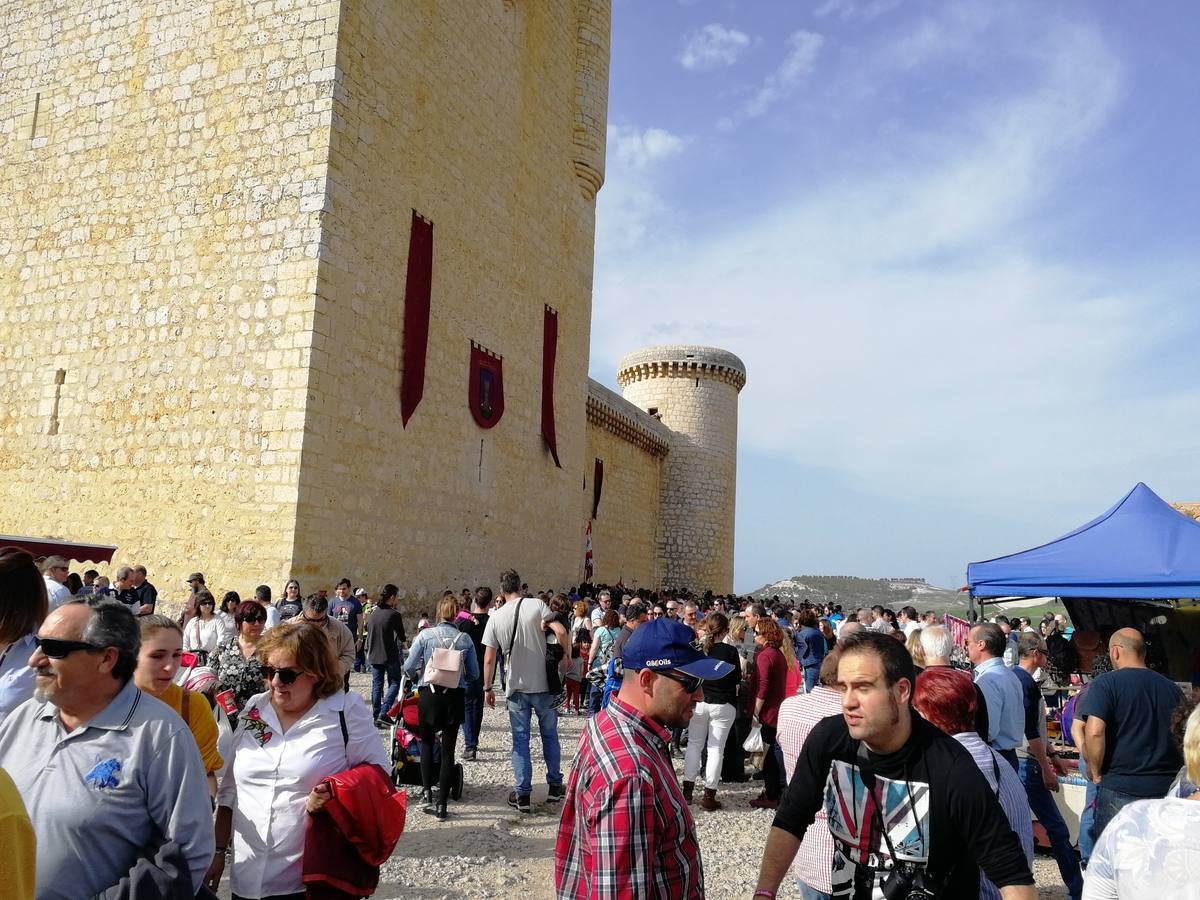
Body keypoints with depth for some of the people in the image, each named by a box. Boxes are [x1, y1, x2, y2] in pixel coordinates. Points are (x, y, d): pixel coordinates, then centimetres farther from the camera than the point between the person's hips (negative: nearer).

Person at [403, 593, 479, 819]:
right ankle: (442, 803, 9)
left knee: (427, 742, 21)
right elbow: (474, 675, 1)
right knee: (448, 749, 7)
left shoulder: (426, 635, -8)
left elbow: (409, 667, -7)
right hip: (455, 698, 1)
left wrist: (417, 678, 14)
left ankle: (427, 790, 11)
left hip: (429, 695, -1)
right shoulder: (465, 639, -4)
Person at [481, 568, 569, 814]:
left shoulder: (496, 617, -4)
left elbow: (489, 659, -3)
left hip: (517, 688, 0)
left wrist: (487, 688, 9)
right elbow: (561, 631, -18)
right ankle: (555, 786, 24)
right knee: (549, 734, 15)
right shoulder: (536, 605, -8)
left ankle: (522, 795, 9)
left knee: (520, 739, 8)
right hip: (544, 684, 0)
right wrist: (565, 655, -1)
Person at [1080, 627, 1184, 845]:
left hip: (1119, 788, -5)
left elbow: (1094, 732, -20)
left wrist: (1096, 773, -6)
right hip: (1168, 786, 5)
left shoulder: (1106, 683, -9)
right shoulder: (1173, 689, 8)